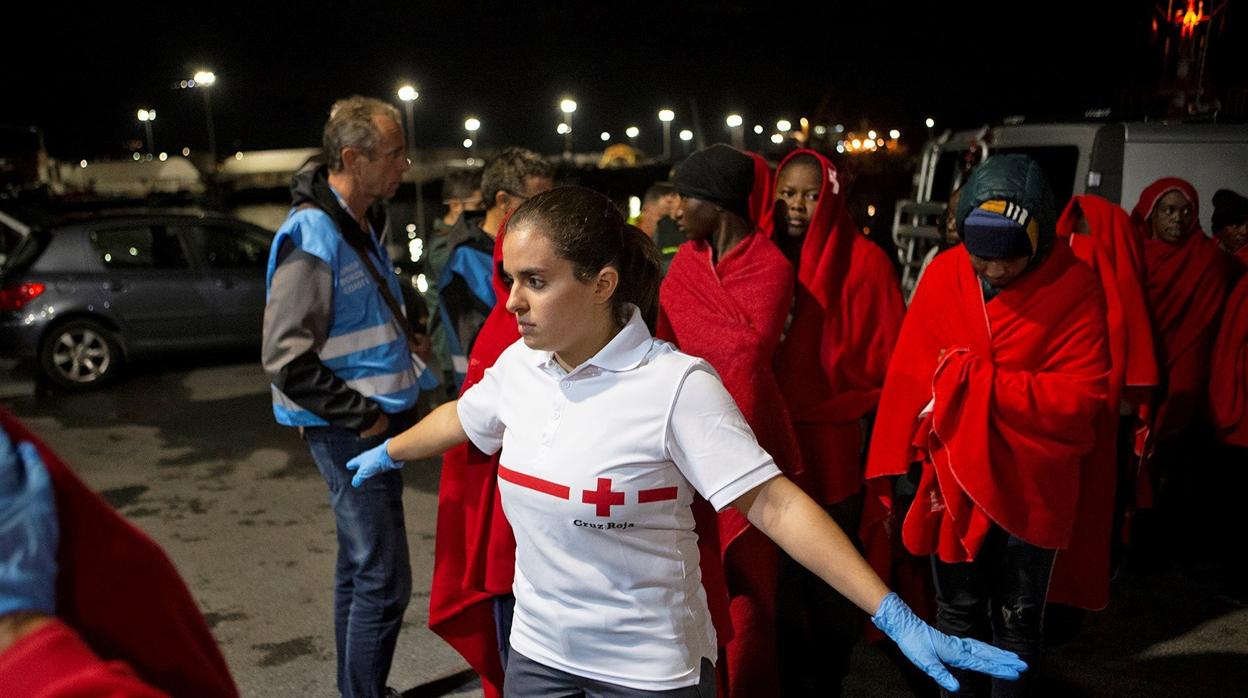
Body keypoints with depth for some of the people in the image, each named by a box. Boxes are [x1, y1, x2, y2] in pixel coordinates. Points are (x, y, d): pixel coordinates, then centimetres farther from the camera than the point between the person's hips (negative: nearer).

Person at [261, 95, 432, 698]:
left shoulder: (362, 225, 12)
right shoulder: (312, 237, -18)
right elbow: (285, 358, -22)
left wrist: (402, 337, 9)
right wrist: (362, 415, -17)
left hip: (375, 420, 10)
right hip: (348, 430, -10)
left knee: (360, 569, 19)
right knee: (383, 581, -6)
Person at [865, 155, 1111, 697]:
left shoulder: (1075, 287, -12)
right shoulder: (943, 275, -6)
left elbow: (1082, 394, -17)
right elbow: (907, 376, -4)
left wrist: (973, 378, -22)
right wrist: (898, 466, -3)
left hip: (1030, 485, -1)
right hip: (950, 475, 2)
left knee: (1017, 621, 15)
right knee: (958, 612, 17)